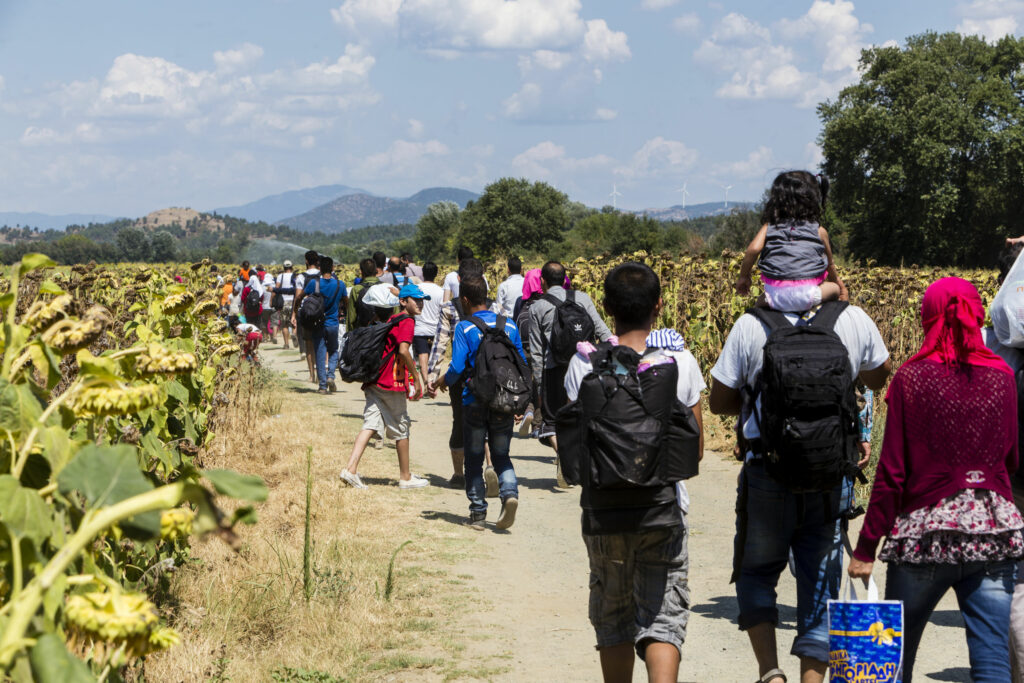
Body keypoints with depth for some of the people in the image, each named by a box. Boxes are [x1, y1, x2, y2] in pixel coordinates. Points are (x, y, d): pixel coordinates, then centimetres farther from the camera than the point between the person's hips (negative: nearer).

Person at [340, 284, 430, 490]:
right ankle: (405, 477, 16)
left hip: (373, 380, 7)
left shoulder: (388, 321, 18)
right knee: (401, 429, 5)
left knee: (370, 425, 0)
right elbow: (403, 351, -21)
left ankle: (351, 468, -14)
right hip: (392, 383, -7)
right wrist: (415, 378, -13)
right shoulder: (406, 321, -8)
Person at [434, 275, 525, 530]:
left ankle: (478, 512, 10)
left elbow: (457, 368, -15)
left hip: (475, 401, -3)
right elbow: (522, 363, 6)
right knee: (501, 455, 13)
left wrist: (440, 383, 5)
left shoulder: (464, 328, -8)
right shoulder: (509, 325, 4)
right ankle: (509, 492, -14)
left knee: (474, 458, 10)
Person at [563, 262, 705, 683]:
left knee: (613, 617, 15)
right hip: (664, 508, -1)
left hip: (604, 510, 1)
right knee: (663, 618, 2)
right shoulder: (680, 361, -5)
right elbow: (696, 450, 0)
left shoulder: (584, 364, -6)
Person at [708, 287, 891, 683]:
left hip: (767, 474, -2)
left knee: (756, 574, 15)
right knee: (821, 586, 11)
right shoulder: (854, 321, -3)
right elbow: (879, 378, 18)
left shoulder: (751, 326, -10)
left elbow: (719, 402, -2)